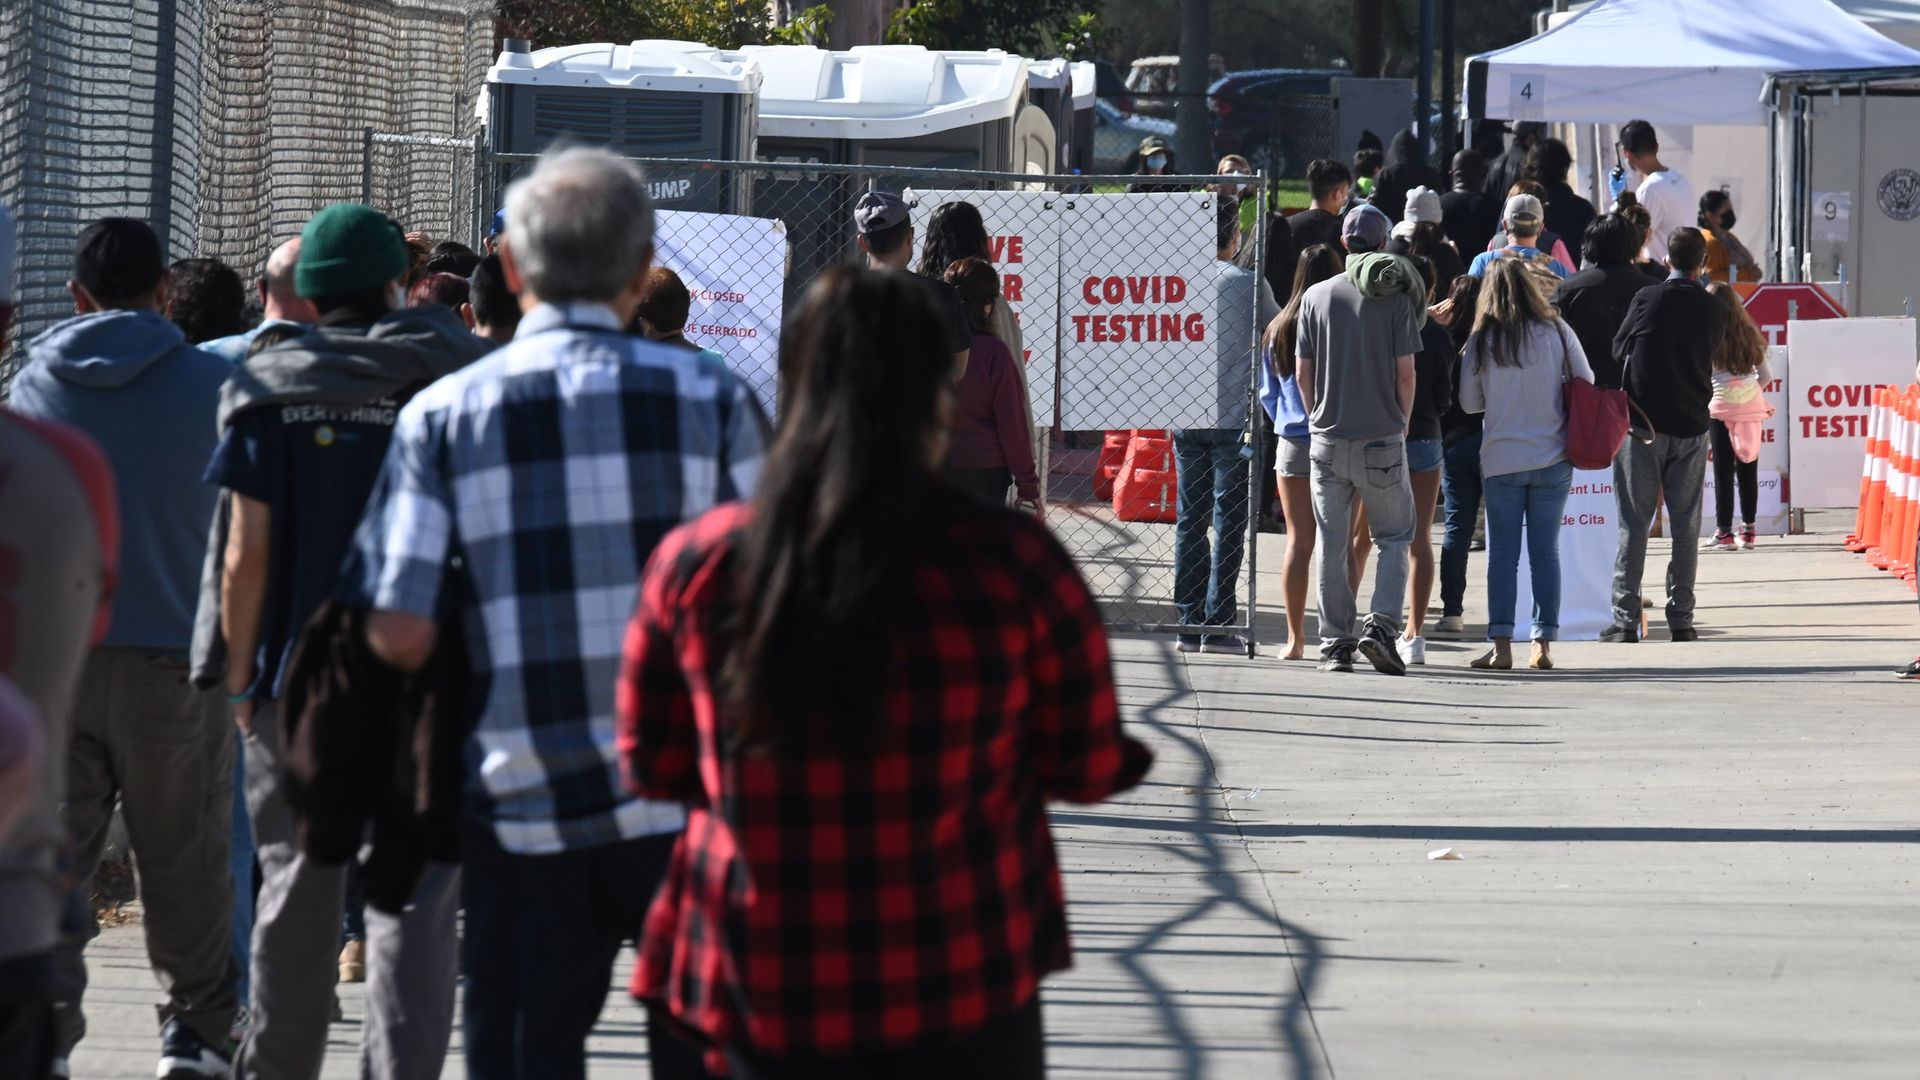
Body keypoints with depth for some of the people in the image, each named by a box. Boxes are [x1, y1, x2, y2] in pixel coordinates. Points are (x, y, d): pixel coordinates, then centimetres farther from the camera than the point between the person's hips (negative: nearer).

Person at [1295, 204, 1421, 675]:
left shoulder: (1316, 297, 2)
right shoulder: (1395, 299, -5)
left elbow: (1303, 373, 2)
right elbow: (1404, 373, -6)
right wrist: (1401, 423, 8)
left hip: (1327, 439, 2)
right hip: (1382, 439, -2)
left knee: (1332, 544, 8)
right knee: (1394, 537, 10)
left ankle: (1335, 642, 9)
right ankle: (1381, 625, -7)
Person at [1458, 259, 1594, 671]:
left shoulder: (1482, 340, -4)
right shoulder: (1556, 332, -2)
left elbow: (1469, 401, 1)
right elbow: (1586, 383, 5)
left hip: (1501, 460, -1)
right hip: (1553, 457, 1)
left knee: (1502, 552, 3)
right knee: (1546, 551, 5)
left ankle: (1502, 645, -2)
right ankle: (1543, 644, 3)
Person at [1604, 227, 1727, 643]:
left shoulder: (1649, 298, -8)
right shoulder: (1713, 309, 0)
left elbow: (1618, 350, 4)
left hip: (1643, 422, -2)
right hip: (1691, 425, 2)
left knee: (1634, 523, 1)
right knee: (1685, 525, 8)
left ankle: (1625, 620, -3)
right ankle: (1681, 619, 6)